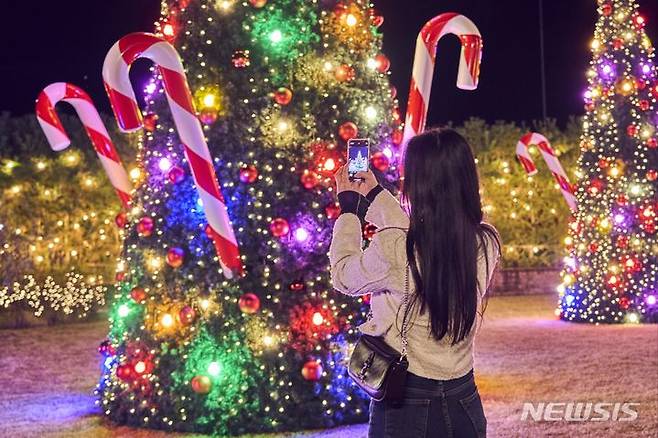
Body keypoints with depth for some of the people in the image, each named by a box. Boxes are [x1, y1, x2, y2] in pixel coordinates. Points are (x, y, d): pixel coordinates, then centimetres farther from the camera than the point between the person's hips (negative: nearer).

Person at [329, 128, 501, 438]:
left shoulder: (392, 248, -22)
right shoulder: (486, 243, -7)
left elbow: (344, 277, -1)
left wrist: (348, 209, 11)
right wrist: (375, 194, 22)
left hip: (404, 406, -4)